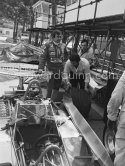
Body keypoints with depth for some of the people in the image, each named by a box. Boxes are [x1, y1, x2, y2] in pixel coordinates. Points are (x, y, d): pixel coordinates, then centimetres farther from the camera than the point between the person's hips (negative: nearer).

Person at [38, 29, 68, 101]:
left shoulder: (63, 46, 6)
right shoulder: (48, 45, -7)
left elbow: (66, 55, 22)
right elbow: (43, 57, -11)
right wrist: (41, 68, -20)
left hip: (60, 70, 4)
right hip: (50, 69, -4)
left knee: (57, 87, 11)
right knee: (50, 87, 2)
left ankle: (53, 102, 26)